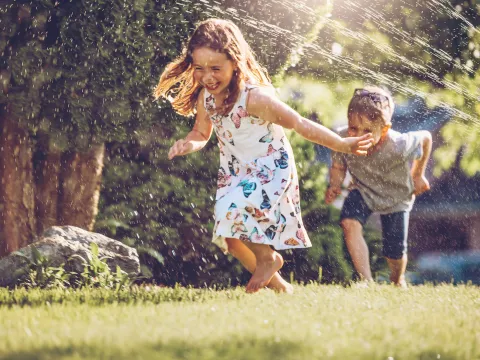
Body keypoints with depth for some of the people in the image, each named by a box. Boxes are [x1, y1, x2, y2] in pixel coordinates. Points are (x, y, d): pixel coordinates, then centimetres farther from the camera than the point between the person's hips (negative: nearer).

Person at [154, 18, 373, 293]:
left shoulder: (255, 97, -30)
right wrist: (189, 144, -19)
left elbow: (299, 124, -24)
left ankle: (268, 258, 1)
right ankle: (277, 284, 32)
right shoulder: (205, 98, -11)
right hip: (235, 174, 7)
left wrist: (343, 145, -21)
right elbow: (201, 133, 6)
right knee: (229, 238, 9)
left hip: (271, 169, -7)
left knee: (233, 211, -30)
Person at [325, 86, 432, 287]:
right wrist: (334, 186, -31)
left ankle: (398, 281, 45)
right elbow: (338, 167, -10)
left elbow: (426, 138, -17)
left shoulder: (399, 147, -39)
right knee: (349, 223, -29)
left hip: (395, 197, -1)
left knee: (395, 253, 7)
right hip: (363, 191, 1)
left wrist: (418, 176, -6)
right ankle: (366, 281, -20)